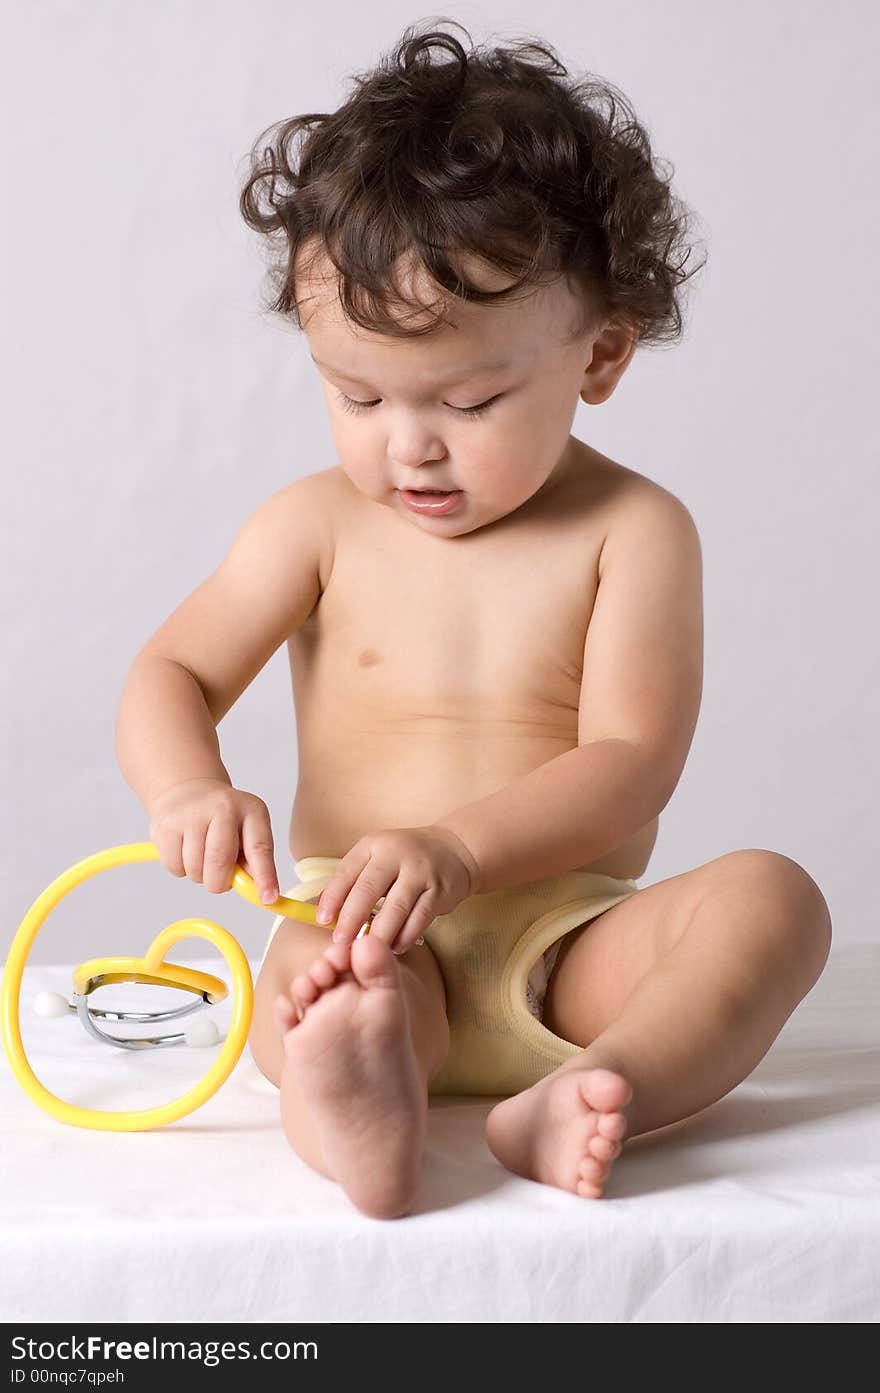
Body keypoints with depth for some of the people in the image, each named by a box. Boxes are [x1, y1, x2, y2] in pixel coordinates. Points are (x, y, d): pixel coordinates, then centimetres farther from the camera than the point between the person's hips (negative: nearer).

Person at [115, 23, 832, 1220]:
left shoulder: (634, 529, 0)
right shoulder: (319, 525, 6)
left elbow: (631, 762, -10)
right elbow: (170, 678, 5)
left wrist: (457, 845, -27)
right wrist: (191, 787, -20)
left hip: (562, 939, 1)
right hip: (359, 928, 0)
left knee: (770, 896, -26)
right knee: (318, 985, -34)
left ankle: (577, 1097, -47)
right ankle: (357, 1111, -66)